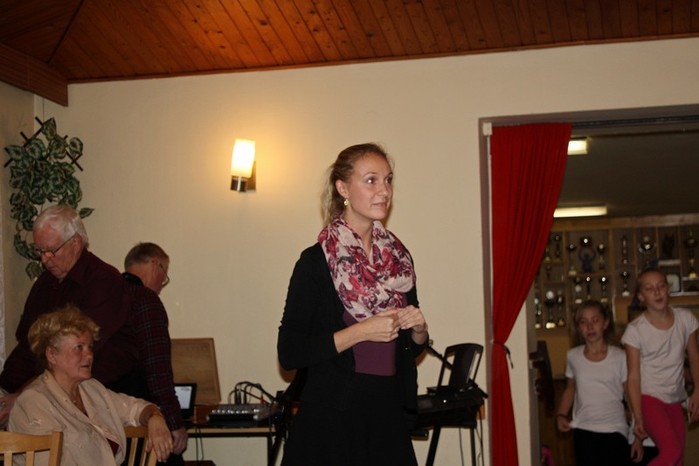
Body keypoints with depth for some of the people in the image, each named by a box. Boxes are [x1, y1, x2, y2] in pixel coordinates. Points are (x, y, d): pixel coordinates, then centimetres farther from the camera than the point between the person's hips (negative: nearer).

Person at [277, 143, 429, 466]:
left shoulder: (398, 257, 8)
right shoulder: (317, 261, -10)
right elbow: (289, 353, -14)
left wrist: (418, 328, -4)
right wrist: (361, 332, -19)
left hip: (388, 415, 5)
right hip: (333, 418, -5)